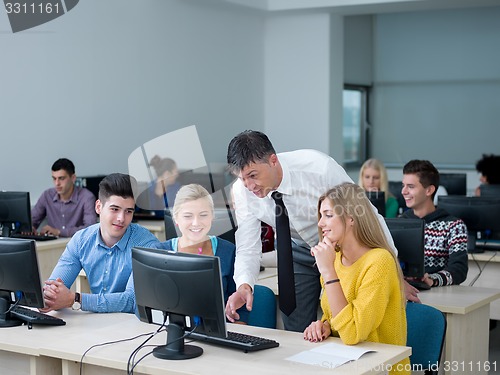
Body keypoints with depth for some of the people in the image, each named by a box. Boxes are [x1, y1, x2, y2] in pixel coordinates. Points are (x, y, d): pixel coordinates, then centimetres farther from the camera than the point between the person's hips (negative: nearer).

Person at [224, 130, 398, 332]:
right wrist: (244, 285, -37)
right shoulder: (242, 190, -21)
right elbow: (248, 249, -16)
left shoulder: (319, 168, -33)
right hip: (296, 250, 3)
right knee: (295, 332, 4)